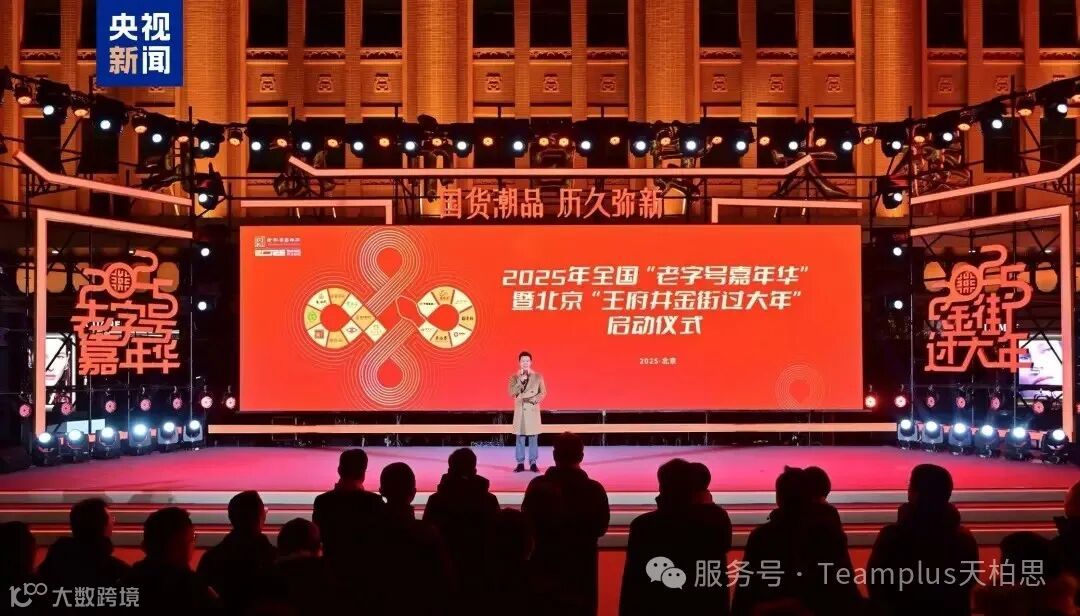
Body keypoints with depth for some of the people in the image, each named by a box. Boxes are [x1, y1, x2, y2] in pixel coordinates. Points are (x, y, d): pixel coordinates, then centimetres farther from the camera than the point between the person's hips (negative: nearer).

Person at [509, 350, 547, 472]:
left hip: (533, 410, 0)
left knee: (533, 438, 0)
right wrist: (521, 381, -17)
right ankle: (520, 463, 5)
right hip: (519, 410, 0)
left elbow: (543, 393, 2)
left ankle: (533, 463, 4)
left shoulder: (538, 376, 4)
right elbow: (512, 393, -7)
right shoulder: (514, 377, 4)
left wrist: (533, 400, -13)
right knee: (520, 438, 0)